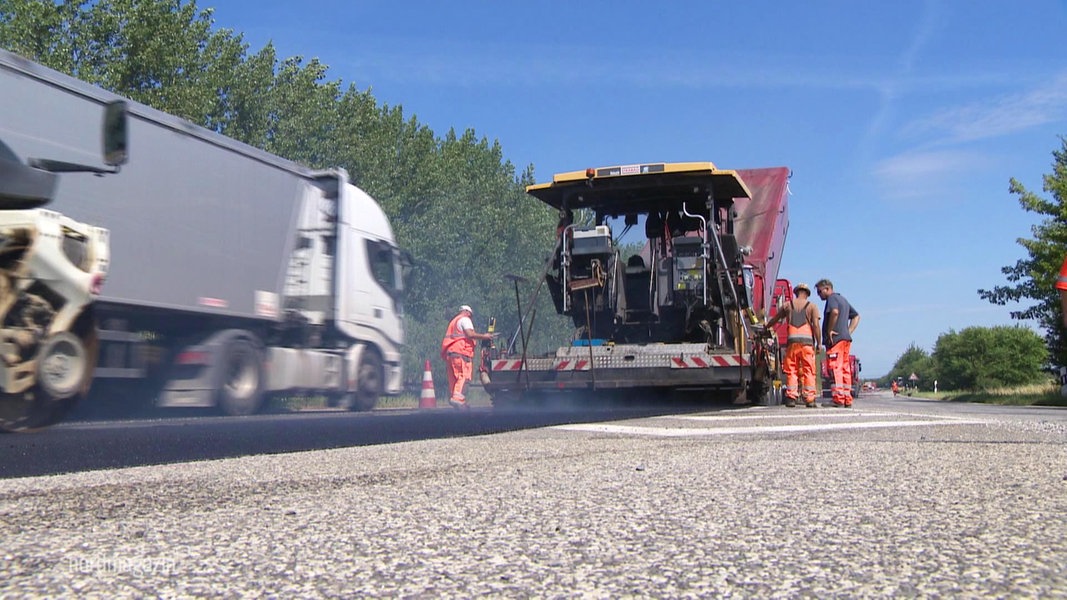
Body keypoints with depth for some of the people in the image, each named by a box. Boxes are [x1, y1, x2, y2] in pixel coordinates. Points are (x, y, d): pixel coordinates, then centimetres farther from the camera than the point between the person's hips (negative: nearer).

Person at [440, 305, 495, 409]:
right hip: (460, 352, -9)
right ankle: (457, 397, -32)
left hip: (449, 352, 9)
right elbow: (470, 334, -12)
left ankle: (452, 396, 1)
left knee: (453, 378, 7)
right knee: (463, 375, -17)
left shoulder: (453, 321, 30)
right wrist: (483, 336, -4)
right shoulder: (465, 319, 2)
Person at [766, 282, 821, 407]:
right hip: (807, 341, -1)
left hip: (792, 341, 1)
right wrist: (818, 343, 0)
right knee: (808, 371, 1)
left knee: (791, 370, 4)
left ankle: (791, 397, -3)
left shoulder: (788, 305, 14)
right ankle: (809, 399, -3)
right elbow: (816, 325, -1)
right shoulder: (811, 306, 9)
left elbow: (774, 319, 22)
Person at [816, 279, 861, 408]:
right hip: (846, 338, 9)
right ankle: (847, 400, 9)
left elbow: (834, 312, -26)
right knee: (845, 369, 8)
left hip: (835, 338, -9)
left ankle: (838, 399, -17)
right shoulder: (843, 299, 25)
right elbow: (856, 316, 30)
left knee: (835, 368, -12)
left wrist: (829, 330, -18)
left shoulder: (832, 298, -4)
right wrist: (848, 332, 19)